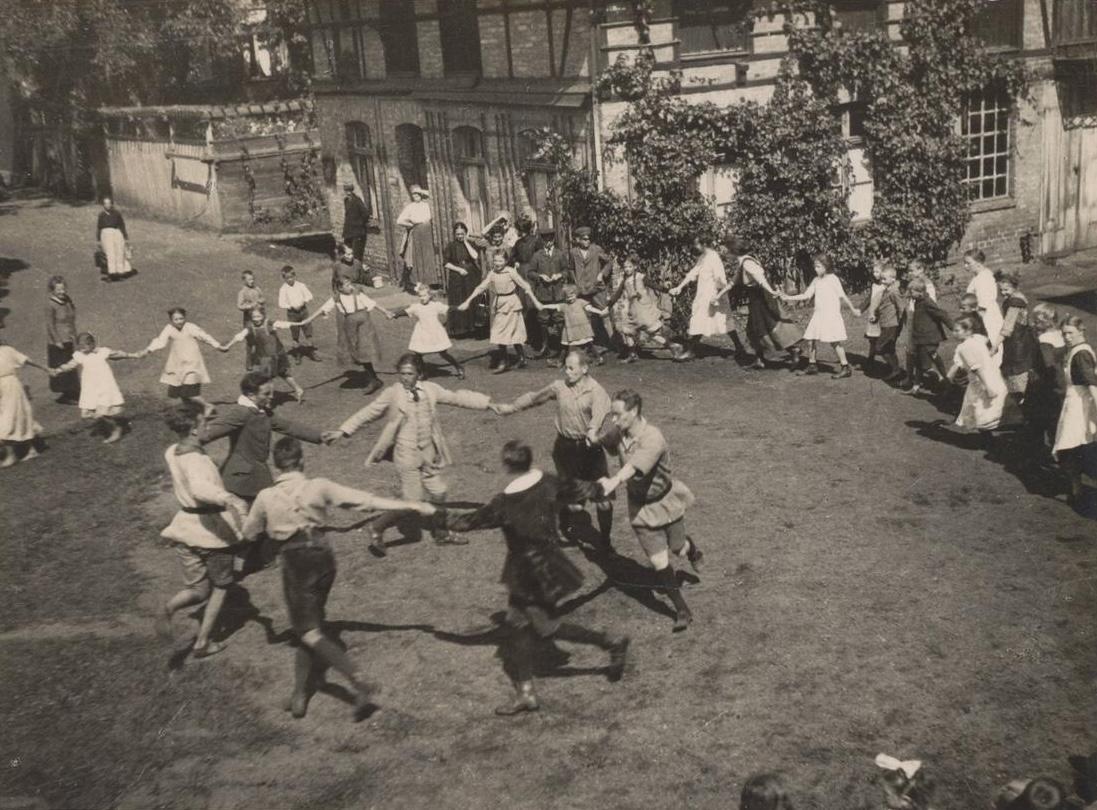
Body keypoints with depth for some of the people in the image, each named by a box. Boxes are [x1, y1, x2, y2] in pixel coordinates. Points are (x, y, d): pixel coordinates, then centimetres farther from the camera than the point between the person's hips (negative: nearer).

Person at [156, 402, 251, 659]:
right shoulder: (198, 461, -25)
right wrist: (228, 498, -60)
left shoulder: (171, 453, 1)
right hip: (213, 528, -6)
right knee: (220, 587, 18)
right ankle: (202, 643, 18)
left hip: (185, 525, 6)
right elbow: (200, 488, -47)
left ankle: (168, 608, -17)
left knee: (197, 590, 15)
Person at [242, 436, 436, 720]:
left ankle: (360, 683, -14)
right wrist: (412, 506, -5)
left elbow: (249, 534, 11)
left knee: (309, 632, 1)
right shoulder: (318, 487, -5)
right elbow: (367, 500, -7)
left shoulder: (266, 497, -5)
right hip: (323, 557, 3)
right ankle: (300, 695, 21)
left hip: (295, 563, -3)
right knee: (310, 623, 17)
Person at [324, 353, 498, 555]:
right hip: (407, 454, -5)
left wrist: (489, 402, 6)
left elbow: (456, 397, 7)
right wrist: (343, 431, -15)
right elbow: (368, 413, -9)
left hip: (429, 453, 5)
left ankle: (441, 534, 35)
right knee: (412, 501, -5)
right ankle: (377, 530, 13)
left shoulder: (430, 389, 1)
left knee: (438, 493, 13)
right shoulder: (392, 394, -10)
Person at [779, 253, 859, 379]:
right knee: (810, 340, 5)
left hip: (832, 315, -7)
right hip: (818, 315, 7)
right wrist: (789, 298, 4)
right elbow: (807, 295, 10)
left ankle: (846, 368, -1)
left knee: (835, 342, -8)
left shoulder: (833, 279, -8)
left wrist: (852, 309, -1)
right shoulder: (816, 280, 11)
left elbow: (842, 296, -6)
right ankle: (812, 365, 20)